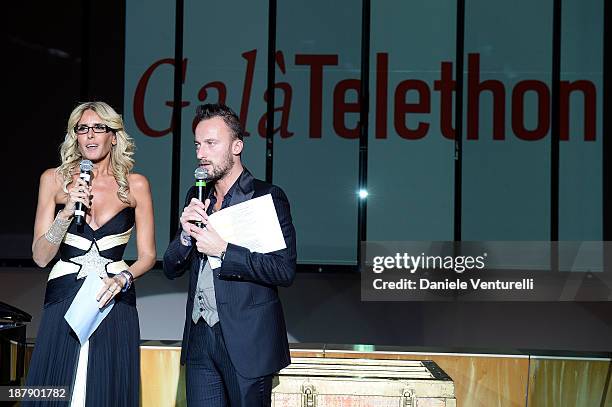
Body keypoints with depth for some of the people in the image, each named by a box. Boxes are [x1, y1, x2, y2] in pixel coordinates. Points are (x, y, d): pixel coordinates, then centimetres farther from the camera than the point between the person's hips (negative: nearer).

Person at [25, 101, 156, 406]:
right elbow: (40, 256, 0)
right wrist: (68, 210, -13)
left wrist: (122, 278, -15)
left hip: (114, 302, 0)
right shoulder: (54, 179, 4)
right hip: (63, 302, 0)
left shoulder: (135, 185, 3)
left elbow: (147, 256, 5)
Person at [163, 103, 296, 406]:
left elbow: (285, 270, -15)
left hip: (247, 341, -5)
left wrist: (223, 250, -18)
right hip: (199, 338, 5)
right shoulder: (196, 198, 12)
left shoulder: (267, 197, -7)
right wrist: (186, 234, -7)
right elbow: (171, 268, 12)